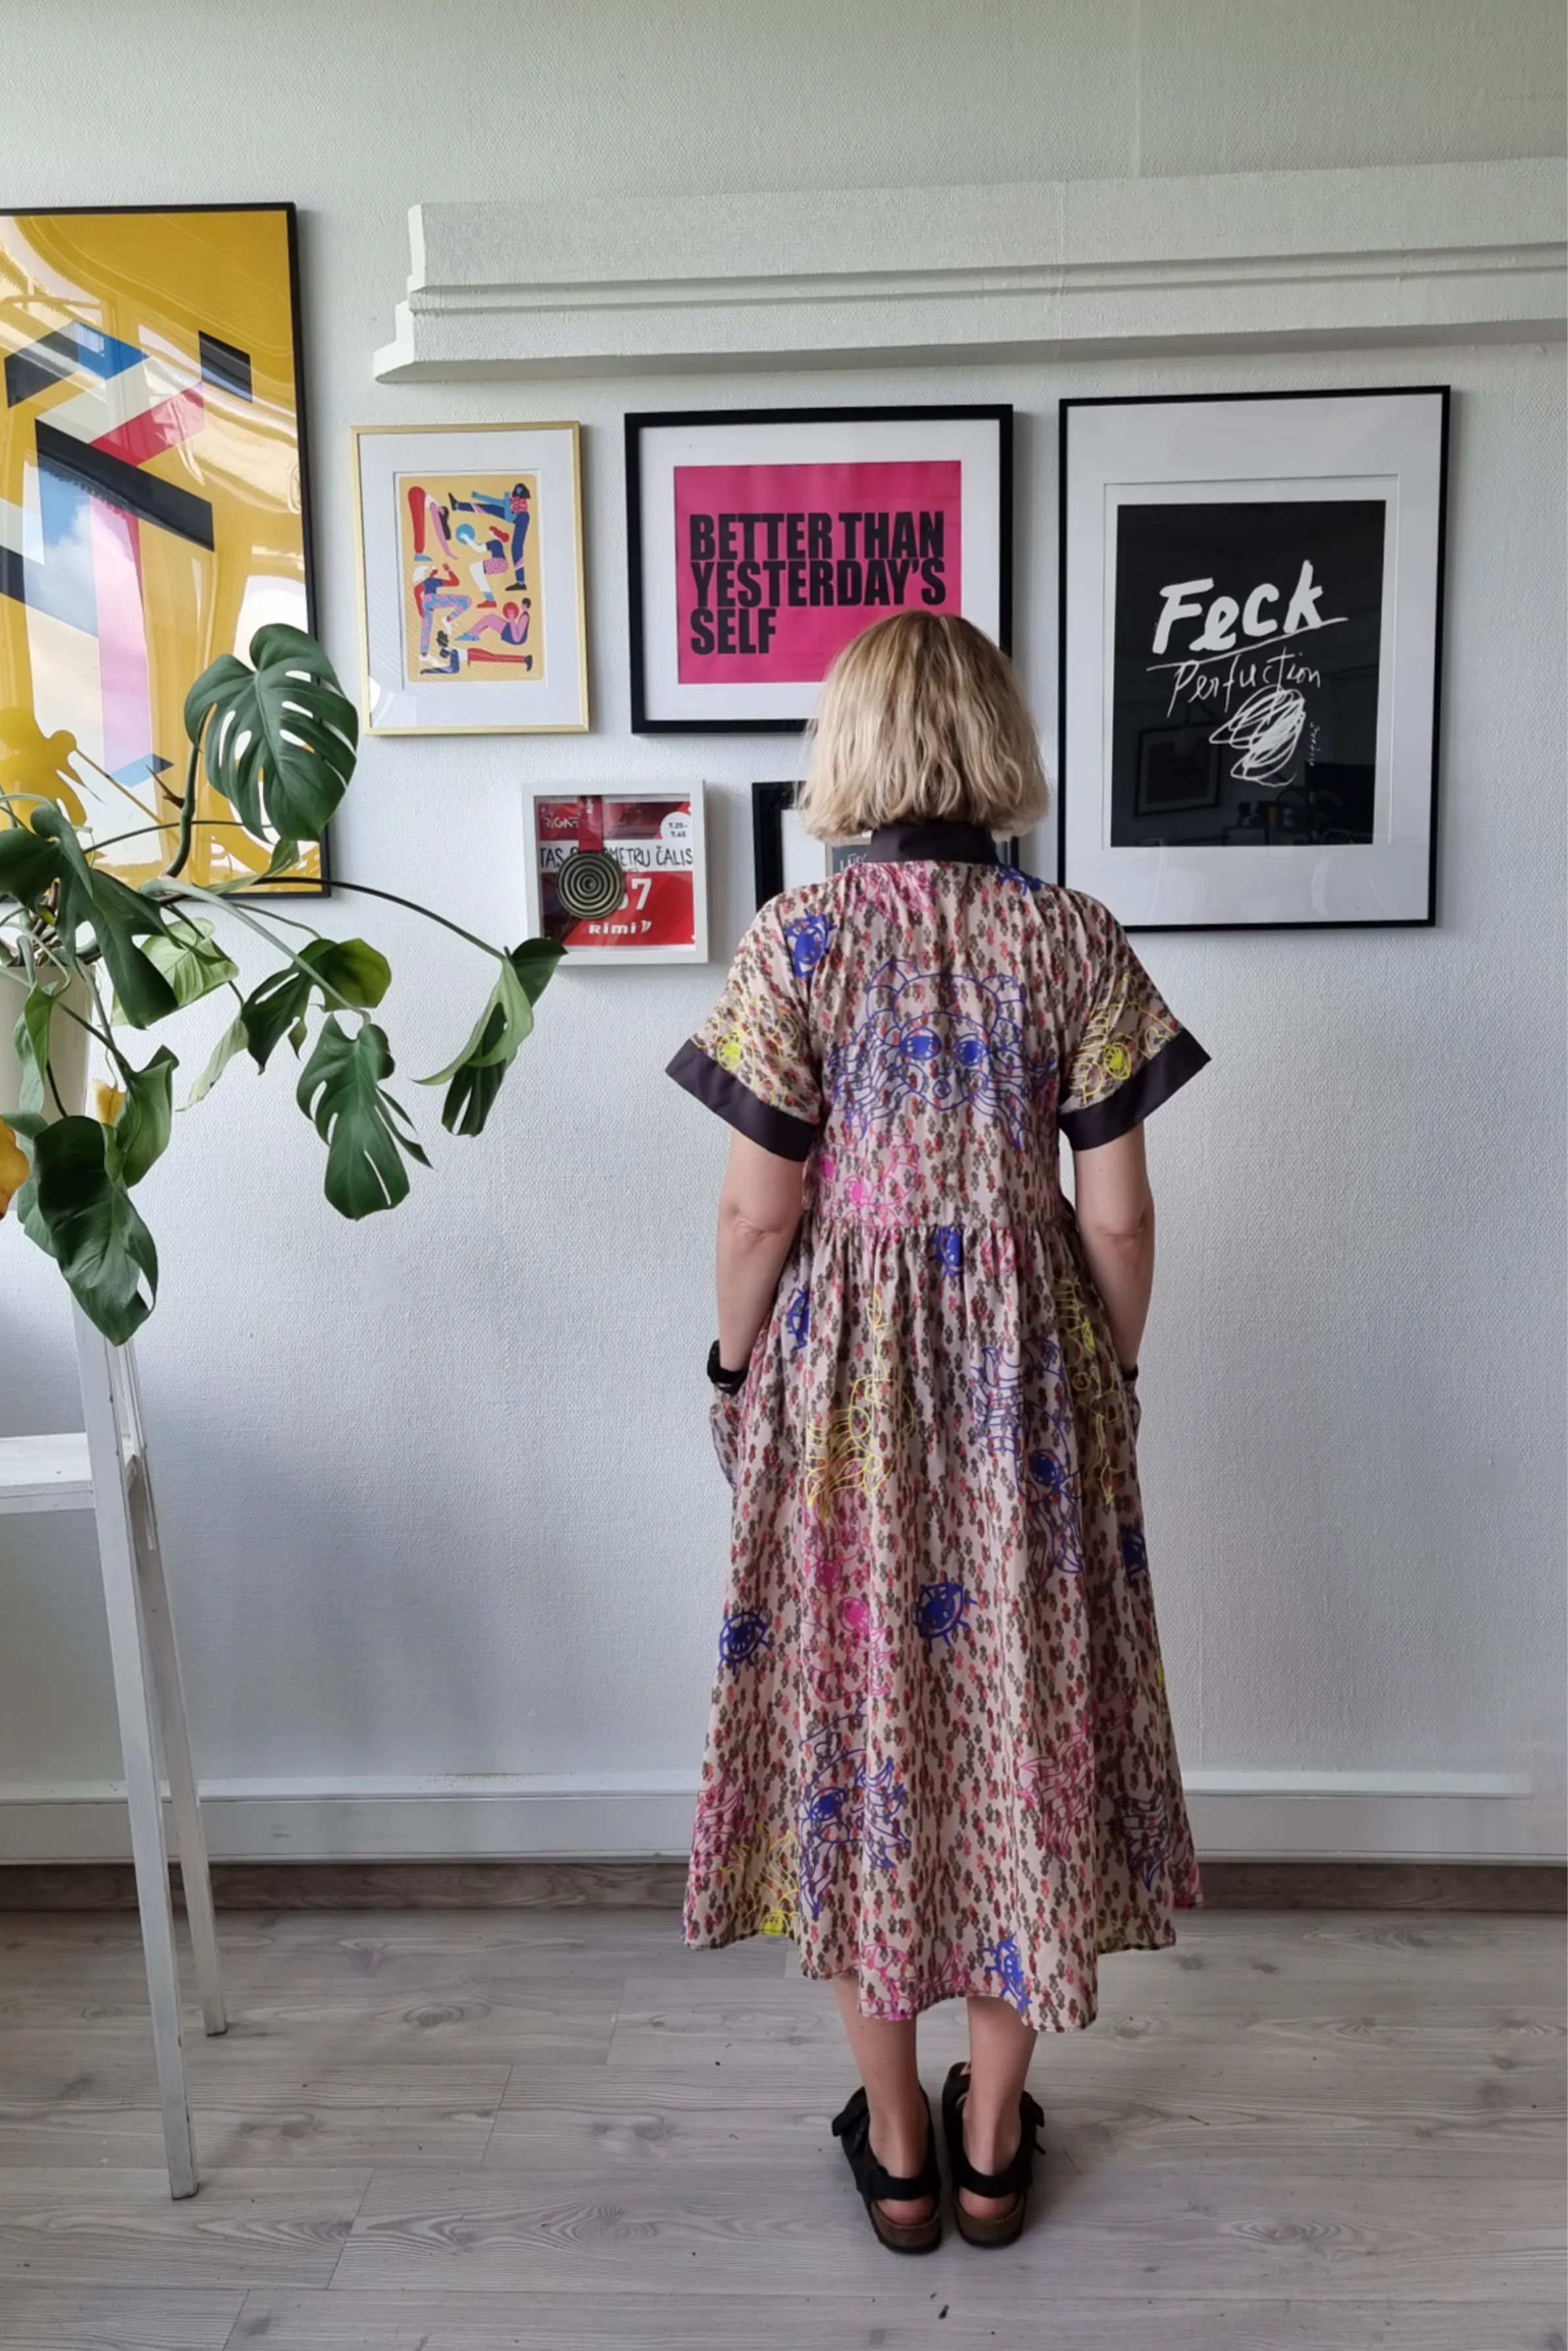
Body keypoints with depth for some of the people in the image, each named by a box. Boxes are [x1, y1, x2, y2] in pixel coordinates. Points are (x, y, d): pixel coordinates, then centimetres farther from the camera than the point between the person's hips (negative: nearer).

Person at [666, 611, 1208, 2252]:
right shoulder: (1078, 943, -5)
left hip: (846, 1371, -1)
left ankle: (896, 2145, 30)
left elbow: (760, 1211, -10)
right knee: (1024, 1713, 15)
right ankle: (994, 2139, 32)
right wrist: (1108, 1376, 11)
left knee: (861, 1712, 13)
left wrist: (739, 1371, 5)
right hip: (1029, 1368, 2)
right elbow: (1119, 1217, -5)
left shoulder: (798, 940, -10)